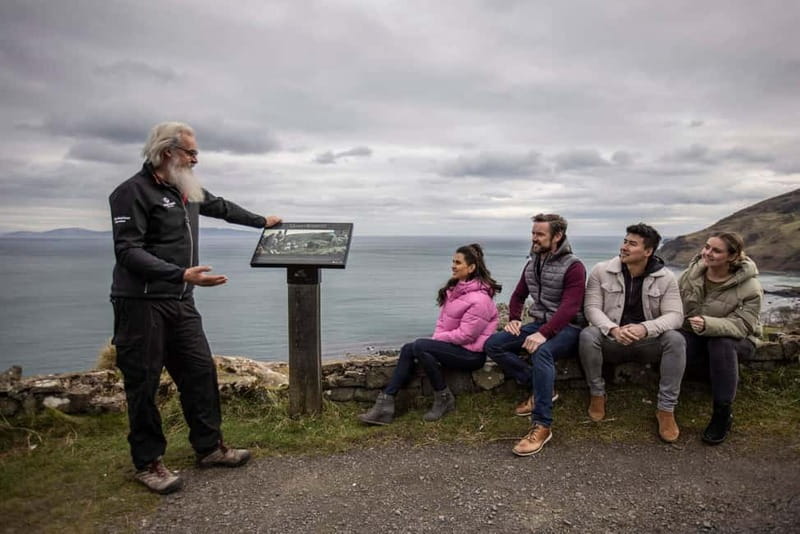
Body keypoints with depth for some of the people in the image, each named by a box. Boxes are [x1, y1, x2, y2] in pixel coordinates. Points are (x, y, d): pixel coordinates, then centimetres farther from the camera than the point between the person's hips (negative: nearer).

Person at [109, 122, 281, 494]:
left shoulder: (187, 190, 12)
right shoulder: (133, 191, -12)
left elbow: (222, 207, 30)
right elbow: (128, 252, -20)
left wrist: (262, 221, 41)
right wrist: (182, 274, -30)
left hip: (180, 303, 8)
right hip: (142, 304, -7)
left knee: (201, 372, 9)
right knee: (144, 383, 2)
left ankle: (209, 447, 22)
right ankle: (148, 463, 17)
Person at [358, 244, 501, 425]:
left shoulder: (479, 299, -20)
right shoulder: (456, 288, 9)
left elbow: (465, 335, -22)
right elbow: (443, 319, 12)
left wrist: (438, 339, -11)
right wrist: (436, 340, -5)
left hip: (471, 354, -9)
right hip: (453, 345, 9)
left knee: (420, 346, -25)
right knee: (408, 349, -7)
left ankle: (444, 398, -9)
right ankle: (385, 404, -9)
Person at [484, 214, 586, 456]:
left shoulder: (573, 266, -12)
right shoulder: (532, 264, 10)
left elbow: (569, 307, -23)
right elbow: (518, 296, 20)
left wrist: (543, 334, -35)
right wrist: (513, 319, 0)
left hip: (566, 327, -7)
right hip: (538, 324, 7)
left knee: (541, 352, -39)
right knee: (493, 345, -12)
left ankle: (541, 426, -33)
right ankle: (539, 387, -7)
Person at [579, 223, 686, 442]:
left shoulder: (665, 278, -4)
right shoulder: (601, 271, -6)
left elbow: (675, 315, -12)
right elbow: (591, 307, -10)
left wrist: (644, 328, -33)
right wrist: (613, 329, -31)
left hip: (648, 341, 1)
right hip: (611, 339, 0)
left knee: (676, 339, -29)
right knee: (587, 335, -31)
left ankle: (666, 408, -17)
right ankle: (597, 394, -9)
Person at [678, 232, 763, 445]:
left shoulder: (749, 287, -16)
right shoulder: (691, 273, -5)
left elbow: (741, 325, -26)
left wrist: (707, 325, -45)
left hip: (735, 340, -2)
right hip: (695, 337, 2)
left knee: (721, 344, -39)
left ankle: (723, 413, -25)